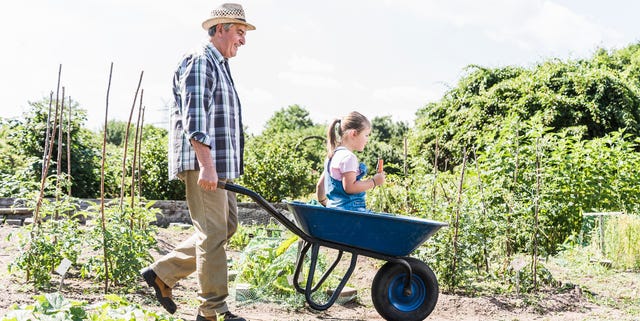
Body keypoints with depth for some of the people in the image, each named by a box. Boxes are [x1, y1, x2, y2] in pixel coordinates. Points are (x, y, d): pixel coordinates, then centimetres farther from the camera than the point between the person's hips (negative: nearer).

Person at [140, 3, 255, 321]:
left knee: (227, 225, 14)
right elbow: (194, 118, -20)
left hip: (219, 164, 10)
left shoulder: (219, 65, 23)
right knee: (213, 233, -5)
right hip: (202, 163, -10)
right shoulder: (199, 61, -9)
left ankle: (162, 273, 20)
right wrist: (206, 165, -26)